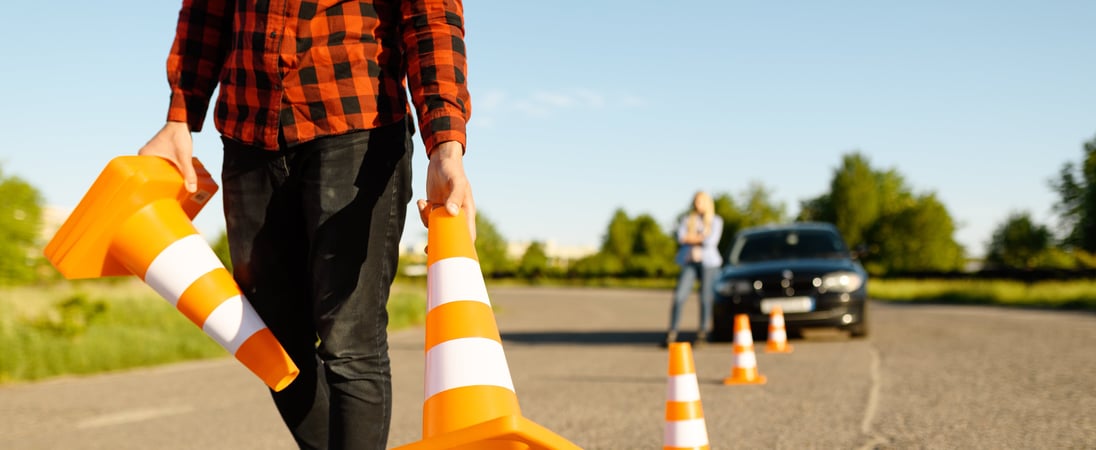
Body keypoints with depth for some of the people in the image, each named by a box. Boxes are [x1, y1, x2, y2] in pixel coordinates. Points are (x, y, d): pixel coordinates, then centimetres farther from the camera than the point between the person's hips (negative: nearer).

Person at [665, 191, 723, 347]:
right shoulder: (687, 220, 15)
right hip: (690, 262, 2)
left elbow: (712, 241, -8)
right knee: (679, 296, -10)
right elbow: (681, 237, -2)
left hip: (708, 262, -1)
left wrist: (691, 238, 0)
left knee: (706, 298, -4)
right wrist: (701, 238, -6)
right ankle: (672, 333, -8)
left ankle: (702, 333, 7)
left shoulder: (716, 221, 9)